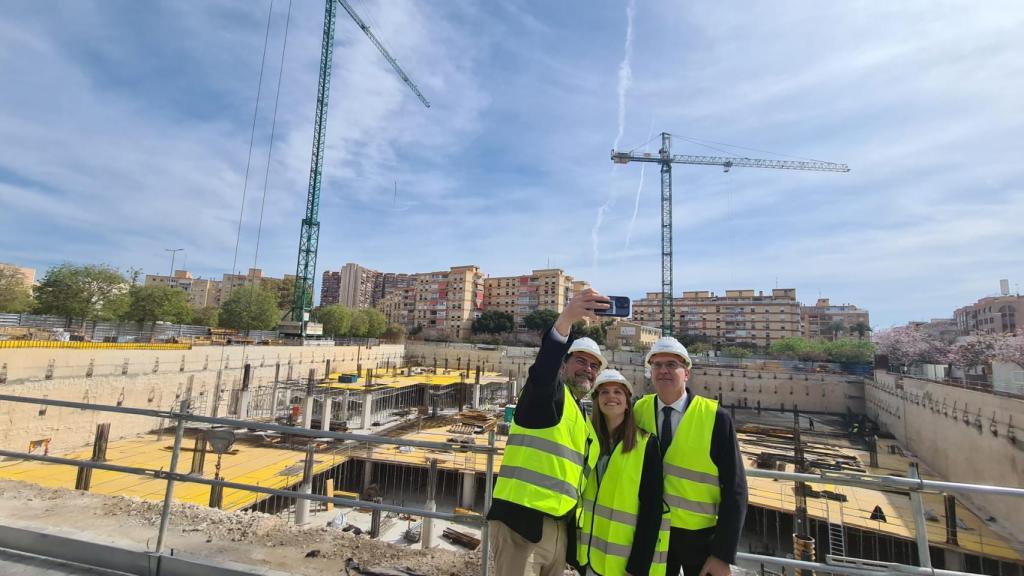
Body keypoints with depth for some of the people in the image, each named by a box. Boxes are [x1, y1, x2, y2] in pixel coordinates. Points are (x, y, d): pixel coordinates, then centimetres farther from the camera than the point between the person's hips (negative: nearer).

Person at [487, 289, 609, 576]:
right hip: (522, 521, -8)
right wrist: (565, 320, -45)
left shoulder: (585, 422, 19)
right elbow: (543, 369, -29)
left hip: (559, 527, 8)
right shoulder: (547, 393, -5)